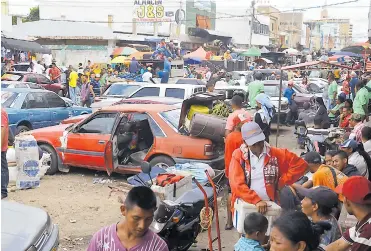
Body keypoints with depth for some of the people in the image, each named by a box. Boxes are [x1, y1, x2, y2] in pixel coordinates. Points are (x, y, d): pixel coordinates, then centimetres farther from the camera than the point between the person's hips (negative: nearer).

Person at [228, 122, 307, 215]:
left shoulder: (276, 154, 1)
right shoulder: (238, 156, -4)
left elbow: (300, 164, 4)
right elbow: (237, 184, -11)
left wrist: (281, 183, -2)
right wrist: (256, 200, -22)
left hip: (270, 205, 1)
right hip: (244, 205, -1)